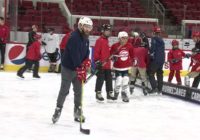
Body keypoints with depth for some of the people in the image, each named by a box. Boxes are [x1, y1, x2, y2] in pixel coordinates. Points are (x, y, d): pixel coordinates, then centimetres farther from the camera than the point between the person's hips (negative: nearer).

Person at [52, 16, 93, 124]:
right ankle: (58, 110, 12)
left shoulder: (86, 38, 5)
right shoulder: (74, 37, -24)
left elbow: (86, 51, 12)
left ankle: (77, 111, 20)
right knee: (64, 90, -1)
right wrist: (80, 69, -34)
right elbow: (74, 54, -30)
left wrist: (86, 60, -9)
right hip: (68, 68, -8)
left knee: (78, 91, 11)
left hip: (78, 68, 8)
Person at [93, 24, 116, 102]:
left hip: (107, 64, 9)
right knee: (100, 79, -3)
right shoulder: (99, 40, -11)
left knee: (109, 79, 12)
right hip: (101, 65, -9)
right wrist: (97, 61, -18)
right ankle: (98, 94, 7)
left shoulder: (106, 40, 16)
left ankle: (109, 93, 19)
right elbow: (96, 52, -15)